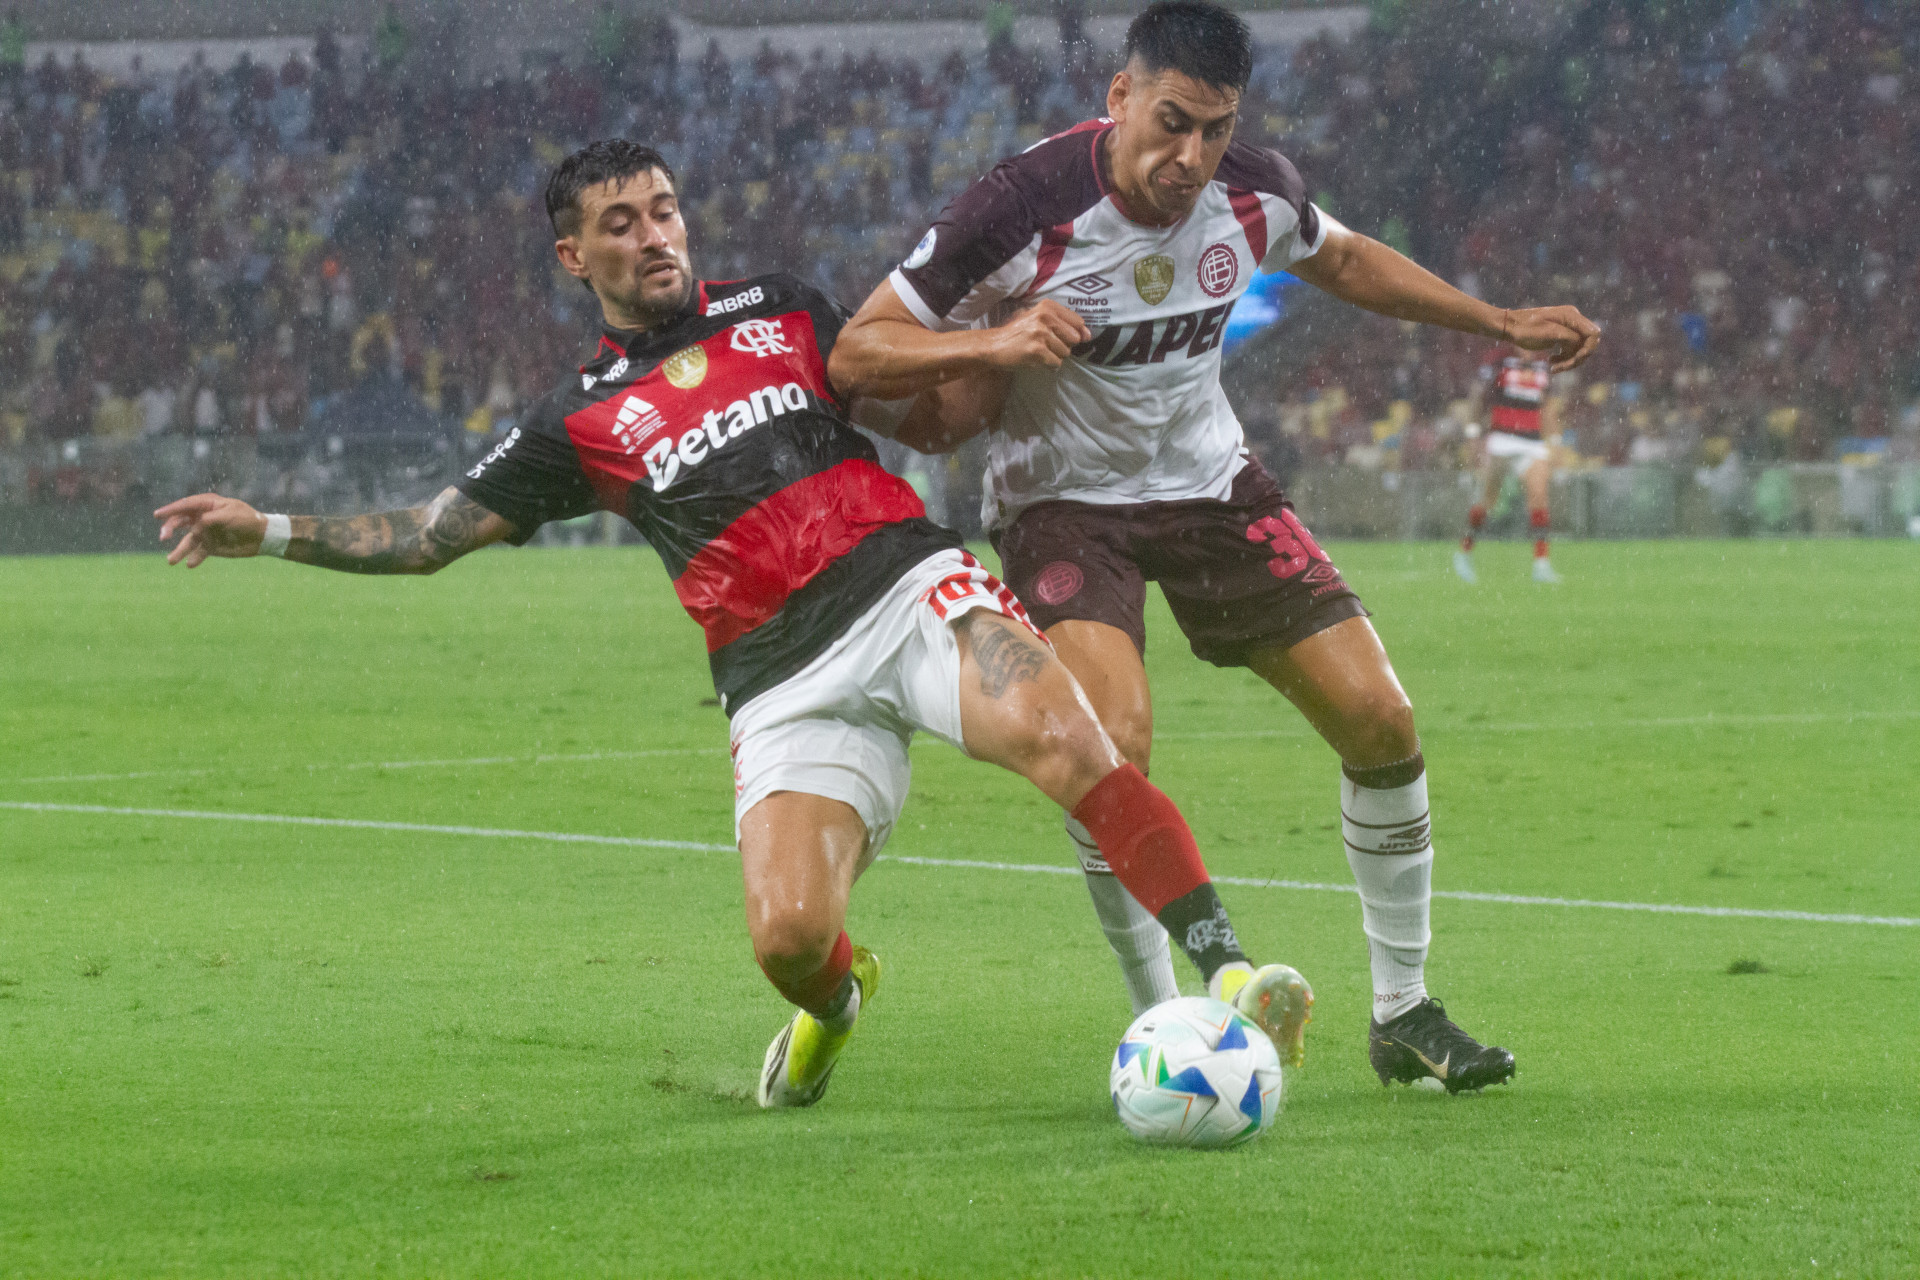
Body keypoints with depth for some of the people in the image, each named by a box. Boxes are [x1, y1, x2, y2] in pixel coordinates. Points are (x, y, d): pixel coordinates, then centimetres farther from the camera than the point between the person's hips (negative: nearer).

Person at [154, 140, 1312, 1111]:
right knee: (789, 935, -20)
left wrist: (1011, 347, 1)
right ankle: (835, 1004, 19)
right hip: (786, 680, 0)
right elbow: (427, 537, 18)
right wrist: (269, 532, 11)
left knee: (1060, 732, -31)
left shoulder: (781, 314, 18)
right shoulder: (582, 422, 14)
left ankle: (1228, 974, -29)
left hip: (908, 586, 0)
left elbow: (935, 412, 20)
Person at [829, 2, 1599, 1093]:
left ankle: (1405, 1013, 13)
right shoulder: (1025, 207, -25)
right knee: (1117, 739, -29)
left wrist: (1501, 324, 14)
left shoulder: (1256, 193, -10)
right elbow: (857, 354, -18)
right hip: (1063, 501, -5)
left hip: (1211, 481, 5)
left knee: (1380, 719, -4)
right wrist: (995, 341, -34)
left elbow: (1344, 260, 16)